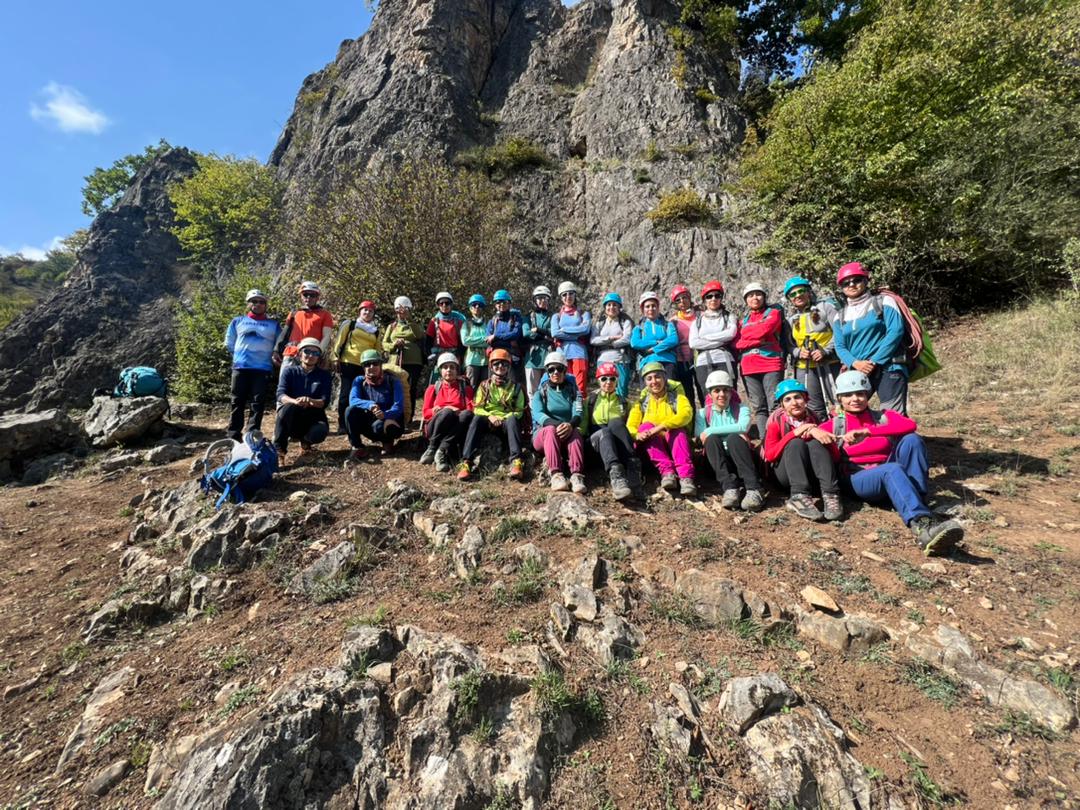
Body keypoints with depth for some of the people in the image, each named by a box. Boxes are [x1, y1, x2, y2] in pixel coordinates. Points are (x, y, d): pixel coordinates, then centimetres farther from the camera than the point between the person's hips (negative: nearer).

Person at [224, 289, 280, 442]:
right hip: (240, 367, 1)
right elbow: (229, 343, 19)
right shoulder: (238, 321, 16)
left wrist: (273, 355, 2)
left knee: (258, 403, -5)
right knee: (237, 402, 1)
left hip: (263, 368, -1)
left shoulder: (274, 324, 15)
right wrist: (241, 354, 10)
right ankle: (233, 437, 5)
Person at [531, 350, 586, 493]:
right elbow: (539, 415, -11)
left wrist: (570, 424, -31)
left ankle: (577, 475, -50)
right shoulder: (540, 392, 9)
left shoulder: (572, 390, 13)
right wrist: (557, 424, -32)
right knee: (551, 429, -35)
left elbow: (578, 413, -6)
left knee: (575, 431, -33)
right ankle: (555, 475, -48)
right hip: (543, 435, -1)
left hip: (568, 434, 1)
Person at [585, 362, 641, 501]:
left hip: (618, 441, 1)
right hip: (596, 437, -1)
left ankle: (633, 472, -47)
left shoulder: (623, 402, 23)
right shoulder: (591, 401, 20)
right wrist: (586, 437, -6)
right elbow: (583, 425, 13)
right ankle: (616, 476, -63)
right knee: (604, 431, -38)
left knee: (616, 422, -34)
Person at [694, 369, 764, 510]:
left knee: (733, 438, -30)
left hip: (740, 458, 0)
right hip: (718, 460, 0)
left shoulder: (741, 409, 13)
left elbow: (743, 427, -11)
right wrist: (736, 434, -15)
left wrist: (710, 431, -14)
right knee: (712, 439, -29)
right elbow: (699, 434, -8)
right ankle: (729, 488, -45)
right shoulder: (702, 413, 14)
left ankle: (754, 489, -42)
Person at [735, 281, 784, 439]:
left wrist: (746, 334, 4)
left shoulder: (773, 313, 11)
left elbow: (763, 330, -8)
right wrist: (755, 340, -4)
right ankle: (764, 438, 4)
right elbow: (737, 343, 11)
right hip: (748, 367, 4)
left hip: (771, 365, -4)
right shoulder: (744, 320, 23)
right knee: (758, 407, 2)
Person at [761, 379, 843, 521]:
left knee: (815, 443, -25)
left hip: (811, 473, 2)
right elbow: (769, 455, -13)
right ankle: (800, 497, -44)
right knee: (796, 443, -28)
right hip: (785, 473, -2)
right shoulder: (776, 421, -1)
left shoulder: (813, 418, 4)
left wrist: (815, 432, -24)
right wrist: (794, 433, -20)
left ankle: (830, 495, -37)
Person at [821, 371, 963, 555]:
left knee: (911, 439, -19)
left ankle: (920, 499, -24)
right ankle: (921, 525, -57)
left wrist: (868, 431, -15)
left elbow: (910, 425, -8)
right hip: (858, 479, -3)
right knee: (893, 470, -35)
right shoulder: (833, 425, 11)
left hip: (888, 476, 3)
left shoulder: (884, 417, 16)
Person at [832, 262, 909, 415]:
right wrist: (854, 363, -14)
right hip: (858, 372, 4)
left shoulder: (883, 302, 6)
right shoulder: (840, 316, 15)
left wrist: (874, 362, -15)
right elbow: (840, 347, 7)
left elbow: (895, 331, -7)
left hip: (888, 368, -4)